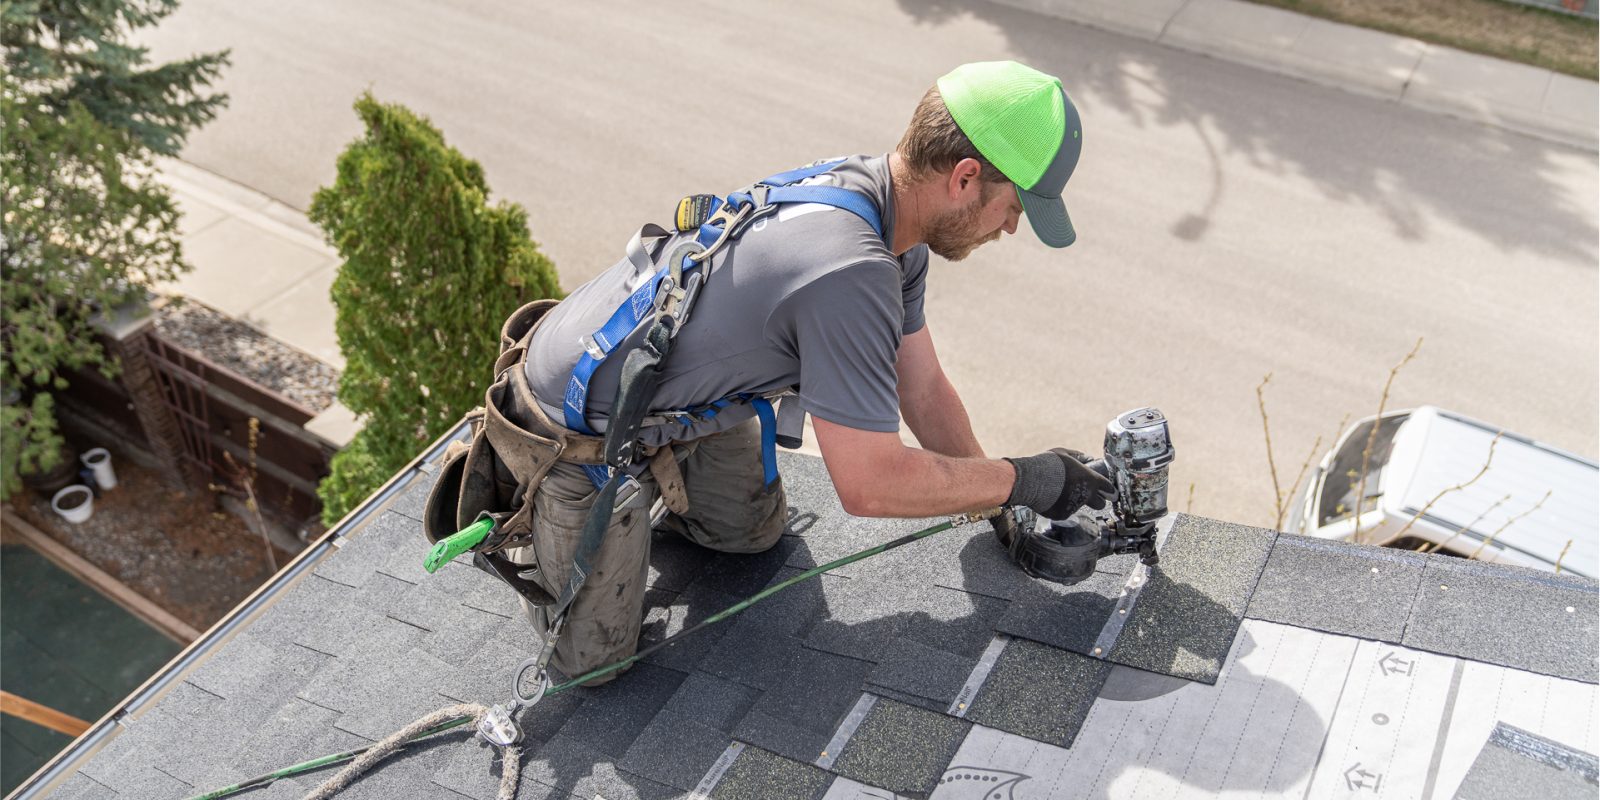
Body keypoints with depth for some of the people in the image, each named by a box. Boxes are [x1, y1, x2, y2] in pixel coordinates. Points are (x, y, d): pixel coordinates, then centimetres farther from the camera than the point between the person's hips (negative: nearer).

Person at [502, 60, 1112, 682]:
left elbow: (923, 389, 1)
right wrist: (1020, 480, -20)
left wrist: (1006, 517, 2)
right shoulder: (851, 271, -38)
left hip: (682, 392, 9)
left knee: (754, 529, 25)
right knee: (592, 657, 2)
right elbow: (869, 485, -33)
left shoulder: (870, 189, -7)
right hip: (586, 421, -9)